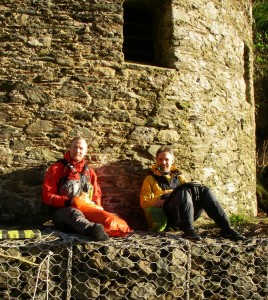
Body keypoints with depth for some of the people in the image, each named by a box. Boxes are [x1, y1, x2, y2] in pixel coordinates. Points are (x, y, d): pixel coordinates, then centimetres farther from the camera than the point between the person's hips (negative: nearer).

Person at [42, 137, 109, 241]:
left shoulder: (89, 171, 19)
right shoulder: (56, 169, 4)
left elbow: (97, 195, 23)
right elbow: (47, 196, -3)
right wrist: (68, 202, -18)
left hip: (85, 210, 6)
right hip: (61, 211, -6)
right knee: (75, 213, -41)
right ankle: (93, 230, -73)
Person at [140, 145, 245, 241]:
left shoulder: (179, 177, 31)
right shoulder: (151, 179, 20)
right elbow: (144, 202, 9)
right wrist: (159, 201, -9)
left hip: (187, 214, 4)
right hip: (169, 214, -4)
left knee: (204, 190, -23)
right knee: (184, 189, -31)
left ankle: (225, 228, -31)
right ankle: (188, 229, -47)